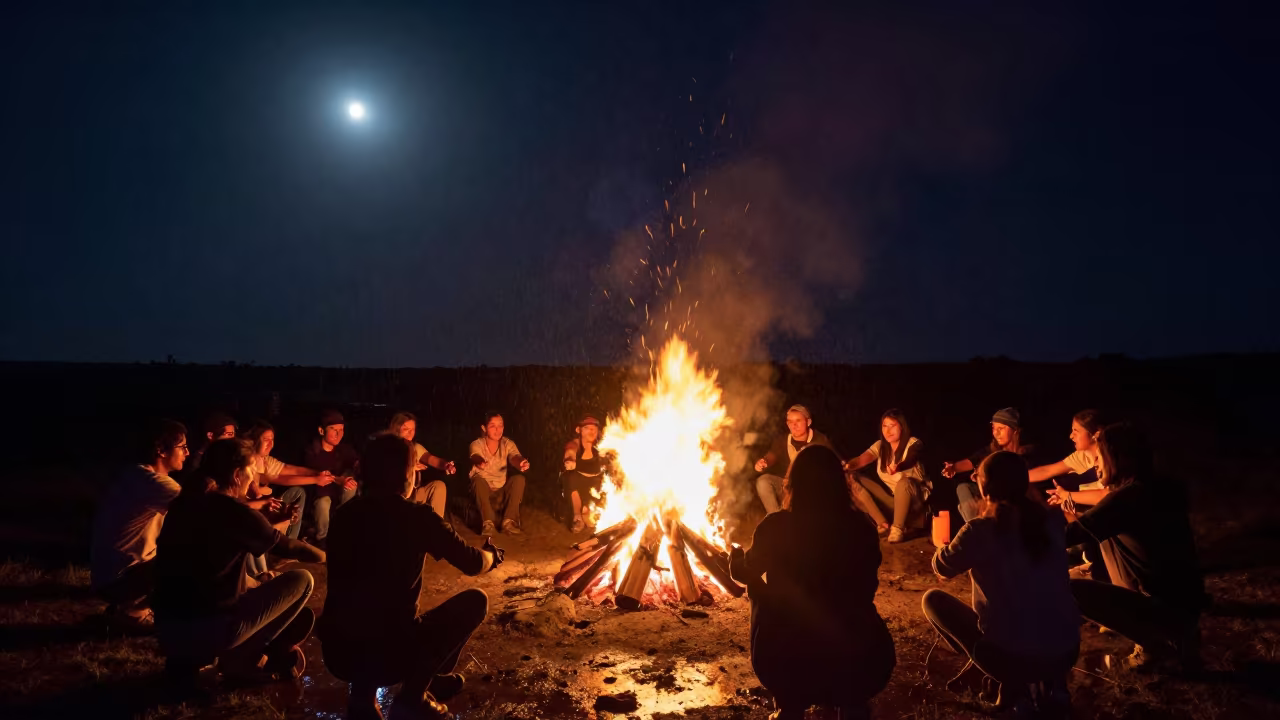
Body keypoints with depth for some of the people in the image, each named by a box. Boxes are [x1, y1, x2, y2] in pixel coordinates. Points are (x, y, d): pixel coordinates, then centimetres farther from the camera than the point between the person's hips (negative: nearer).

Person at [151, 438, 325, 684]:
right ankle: (239, 659, 4)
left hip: (166, 629, 8)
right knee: (302, 580, 2)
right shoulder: (234, 511, -14)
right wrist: (326, 555, 19)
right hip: (207, 631, -8)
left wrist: (275, 523, 31)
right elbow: (286, 546, 0)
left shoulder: (185, 503, 6)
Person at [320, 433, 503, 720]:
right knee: (475, 601, 13)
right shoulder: (418, 517, -9)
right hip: (390, 654, -6)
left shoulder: (344, 514, 5)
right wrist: (492, 554, 27)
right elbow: (475, 564, 3)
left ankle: (363, 693, 20)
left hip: (336, 653, 6)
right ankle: (414, 696, 17)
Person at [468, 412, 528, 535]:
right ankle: (487, 523, -34)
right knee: (479, 480, -33)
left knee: (519, 478, -24)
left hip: (502, 491, 2)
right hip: (483, 490, -2)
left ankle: (509, 522, -25)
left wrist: (522, 463, -53)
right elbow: (475, 458, -35)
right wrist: (479, 462, -63)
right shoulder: (477, 444, -13)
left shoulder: (507, 444, -7)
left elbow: (515, 457, -27)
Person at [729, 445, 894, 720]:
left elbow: (747, 573, 13)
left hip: (786, 661, -2)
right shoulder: (861, 526, -2)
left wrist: (736, 557, 37)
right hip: (860, 660, 2)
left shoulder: (775, 527, -8)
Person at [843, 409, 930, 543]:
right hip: (889, 497, 5)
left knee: (904, 482, -38)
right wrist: (848, 465, -43)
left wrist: (898, 467, -60)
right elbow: (863, 458, -19)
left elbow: (910, 461, -35)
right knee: (853, 480, -14)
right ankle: (883, 525, -17)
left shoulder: (913, 443, -12)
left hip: (913, 497, -5)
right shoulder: (880, 445, 0)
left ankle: (897, 529, -25)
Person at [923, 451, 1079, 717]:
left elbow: (943, 567, 5)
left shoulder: (980, 531, -14)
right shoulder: (1051, 520, -1)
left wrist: (942, 546, 26)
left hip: (1011, 657, -5)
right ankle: (1051, 682, 14)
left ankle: (1012, 684, 12)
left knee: (932, 599, 13)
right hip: (1067, 653, 5)